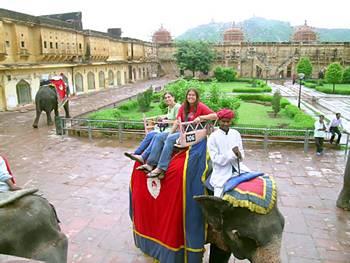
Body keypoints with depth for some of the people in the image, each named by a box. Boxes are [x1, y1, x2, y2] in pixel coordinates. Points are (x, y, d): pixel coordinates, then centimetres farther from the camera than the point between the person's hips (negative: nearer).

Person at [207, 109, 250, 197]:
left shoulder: (236, 133, 6)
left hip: (237, 168, 4)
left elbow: (241, 151, 11)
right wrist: (232, 153, -22)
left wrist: (239, 155, -14)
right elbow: (215, 159, -11)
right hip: (222, 173, -4)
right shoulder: (213, 137, -7)